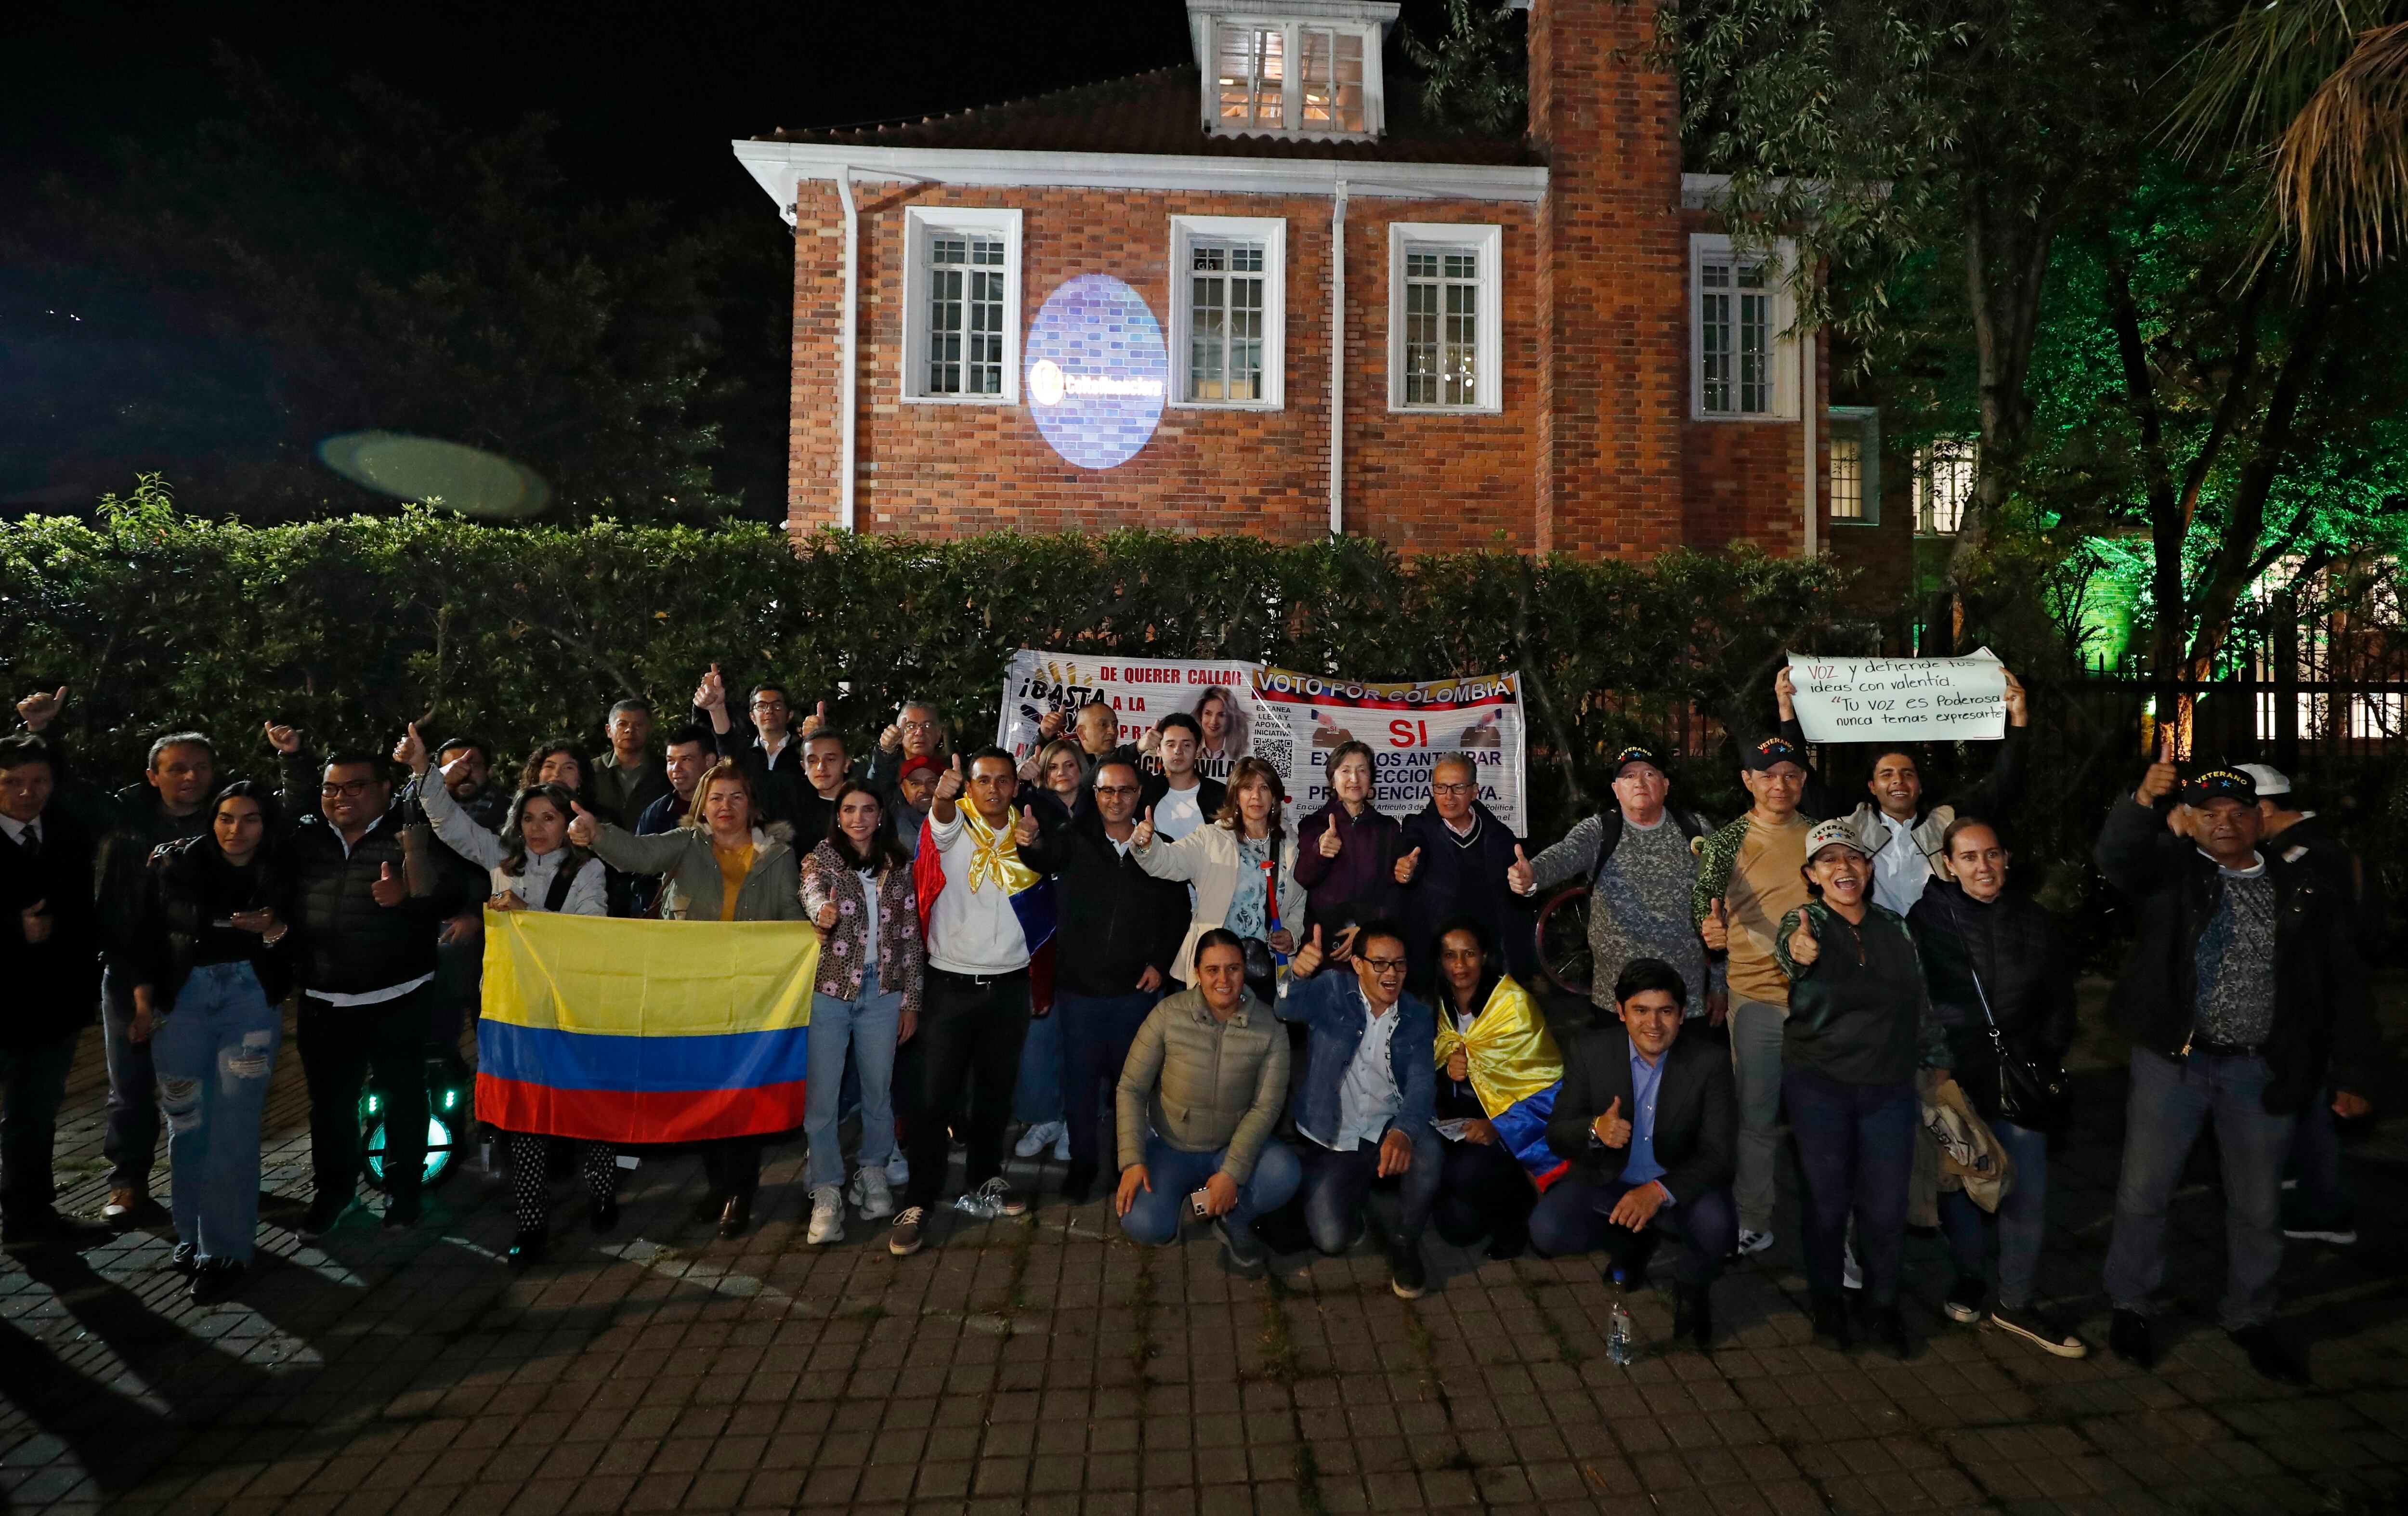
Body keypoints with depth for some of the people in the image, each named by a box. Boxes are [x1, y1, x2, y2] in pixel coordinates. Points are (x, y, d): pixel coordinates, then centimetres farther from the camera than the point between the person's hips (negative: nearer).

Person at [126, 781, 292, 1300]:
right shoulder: (173, 863, 1)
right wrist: (142, 998, 2)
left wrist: (274, 930, -16)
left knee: (234, 1126, -5)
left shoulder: (279, 874, 0)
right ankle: (191, 1233, 22)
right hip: (181, 997, 1)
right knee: (187, 1122, 3)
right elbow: (144, 933, 8)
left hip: (252, 997, -1)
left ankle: (224, 1251, 2)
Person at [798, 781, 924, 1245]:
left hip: (882, 992, 2)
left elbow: (910, 934, 9)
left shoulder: (898, 866, 8)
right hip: (829, 989, -2)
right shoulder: (821, 856, 1)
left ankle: (872, 1175, 28)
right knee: (821, 1093, -2)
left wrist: (911, 999, 7)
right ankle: (827, 1192, 10)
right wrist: (823, 909, -46)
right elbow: (813, 890, -22)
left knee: (879, 1089, 9)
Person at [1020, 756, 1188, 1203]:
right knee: (1080, 1077, 9)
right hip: (1078, 987, -1)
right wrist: (1032, 842, -49)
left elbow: (1178, 914, 9)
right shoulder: (1074, 841, -4)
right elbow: (1044, 855, -26)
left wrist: (1161, 963, -1)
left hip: (1135, 990, 1)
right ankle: (1082, 1161, 27)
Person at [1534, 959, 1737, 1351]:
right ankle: (1634, 1243, 11)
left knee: (1718, 1226, -34)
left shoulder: (1709, 1061, -14)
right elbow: (1556, 1135, -9)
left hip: (1678, 1186, -1)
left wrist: (1660, 1191, -33)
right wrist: (1595, 1130, -34)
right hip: (1606, 1182, 2)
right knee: (1547, 1232, -25)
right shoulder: (1590, 1050, -11)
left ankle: (1691, 1286, 5)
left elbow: (1719, 1154, -16)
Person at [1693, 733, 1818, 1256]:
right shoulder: (1729, 841, -1)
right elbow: (1704, 894, -11)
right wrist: (1710, 931, -32)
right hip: (1757, 993, -2)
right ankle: (1753, 1221, 18)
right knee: (1757, 1112, 5)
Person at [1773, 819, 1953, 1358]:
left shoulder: (1895, 928, 6)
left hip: (1889, 1088, 3)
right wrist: (1798, 952, -55)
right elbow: (1787, 945, -32)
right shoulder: (1805, 921, -7)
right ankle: (1826, 1298, 26)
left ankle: (1882, 1303, 28)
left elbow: (1920, 1003, 15)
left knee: (1887, 1205, 6)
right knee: (1828, 1199, 6)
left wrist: (1940, 1064, 13)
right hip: (1819, 1086, -3)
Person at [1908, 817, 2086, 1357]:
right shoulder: (1928, 917, -5)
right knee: (1955, 1180, 7)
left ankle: (2015, 1303, 18)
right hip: (1951, 1072, -2)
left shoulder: (2034, 921, 6)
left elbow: (2060, 998, 15)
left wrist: (2045, 1055, 6)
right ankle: (1969, 1277, 30)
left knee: (2028, 1190, 2)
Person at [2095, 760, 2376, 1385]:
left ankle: (2251, 1318, 34)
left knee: (2258, 1205, 14)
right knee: (2144, 1192, 5)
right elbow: (2116, 856, -23)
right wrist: (2143, 800, -41)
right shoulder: (2169, 869, -1)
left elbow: (2345, 983, 7)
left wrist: (2351, 1074, 3)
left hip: (2263, 1072, 2)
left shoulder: (2304, 892, 5)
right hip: (2174, 1060, -2)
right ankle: (2129, 1306, 23)